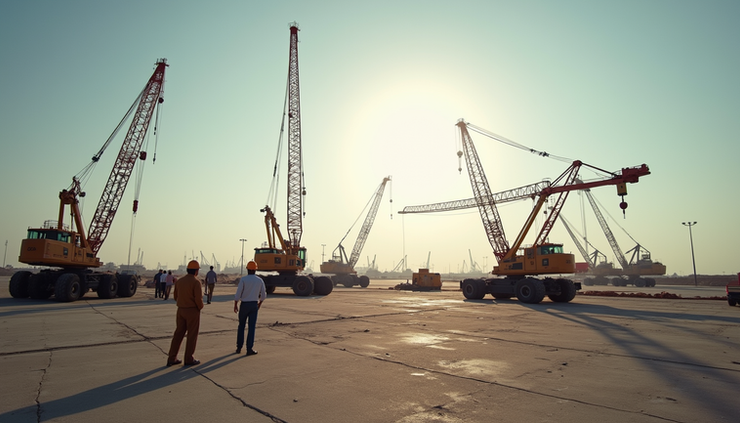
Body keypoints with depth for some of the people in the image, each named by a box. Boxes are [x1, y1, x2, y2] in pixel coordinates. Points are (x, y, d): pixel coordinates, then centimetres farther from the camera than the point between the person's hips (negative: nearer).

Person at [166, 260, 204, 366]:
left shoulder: (179, 281, 5)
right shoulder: (196, 282, -17)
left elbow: (176, 297, 13)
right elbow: (198, 299, -21)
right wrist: (200, 307, -1)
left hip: (181, 310, 7)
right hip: (193, 311, -7)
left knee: (178, 334, 14)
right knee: (192, 335, 4)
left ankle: (171, 359, 16)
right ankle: (189, 359, 10)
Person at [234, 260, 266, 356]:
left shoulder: (243, 279, -10)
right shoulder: (260, 280, 0)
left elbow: (238, 294, -12)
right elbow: (263, 294, 6)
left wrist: (235, 305, 0)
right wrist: (260, 303, 22)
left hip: (244, 305, -1)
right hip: (254, 305, 1)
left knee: (241, 326, 15)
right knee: (252, 327, 2)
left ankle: (239, 347, 20)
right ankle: (249, 349, -1)